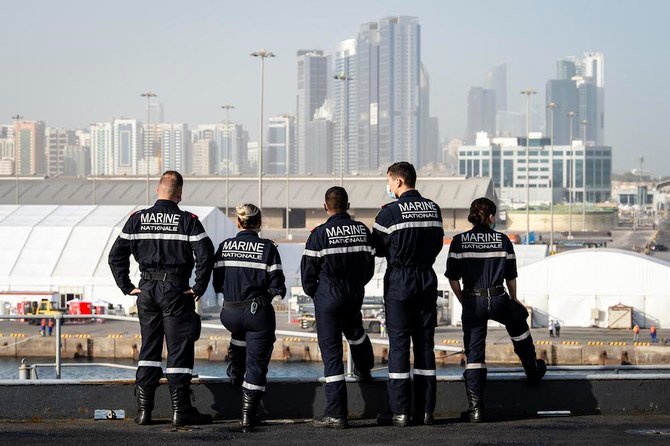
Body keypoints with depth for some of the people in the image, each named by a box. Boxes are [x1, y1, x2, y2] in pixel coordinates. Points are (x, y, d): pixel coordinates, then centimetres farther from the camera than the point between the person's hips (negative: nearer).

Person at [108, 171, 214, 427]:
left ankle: (143, 410, 10)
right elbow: (205, 255, -16)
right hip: (176, 290, -4)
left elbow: (116, 256, 3)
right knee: (179, 350, 1)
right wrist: (199, 288, -7)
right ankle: (181, 410, -1)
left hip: (146, 290, 4)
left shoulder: (137, 220, 4)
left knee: (148, 348, 12)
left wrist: (127, 287, 7)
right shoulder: (188, 221, -6)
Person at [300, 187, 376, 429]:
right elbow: (369, 265, 9)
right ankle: (364, 369, 64)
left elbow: (308, 272, -8)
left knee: (331, 353, -3)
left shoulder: (320, 234, -12)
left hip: (328, 298, -5)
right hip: (355, 297, 5)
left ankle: (336, 414, -6)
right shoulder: (363, 230, 2)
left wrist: (314, 293, 11)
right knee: (355, 332, 34)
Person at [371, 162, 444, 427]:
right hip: (427, 279, 5)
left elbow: (376, 248, -4)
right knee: (425, 343, 7)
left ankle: (399, 412, -4)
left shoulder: (390, 212, -11)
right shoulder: (433, 209, 6)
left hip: (399, 279, -5)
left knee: (399, 344, -2)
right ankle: (425, 410, 6)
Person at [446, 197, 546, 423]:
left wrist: (464, 301, 10)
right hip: (498, 300, 0)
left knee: (474, 354, 3)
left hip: (472, 301, 0)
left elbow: (453, 279, -4)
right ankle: (533, 371, 50)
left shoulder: (459, 241, -2)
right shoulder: (503, 241, -1)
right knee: (519, 327, 32)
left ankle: (476, 408, -2)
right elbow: (511, 277, 5)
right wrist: (514, 299, 21)